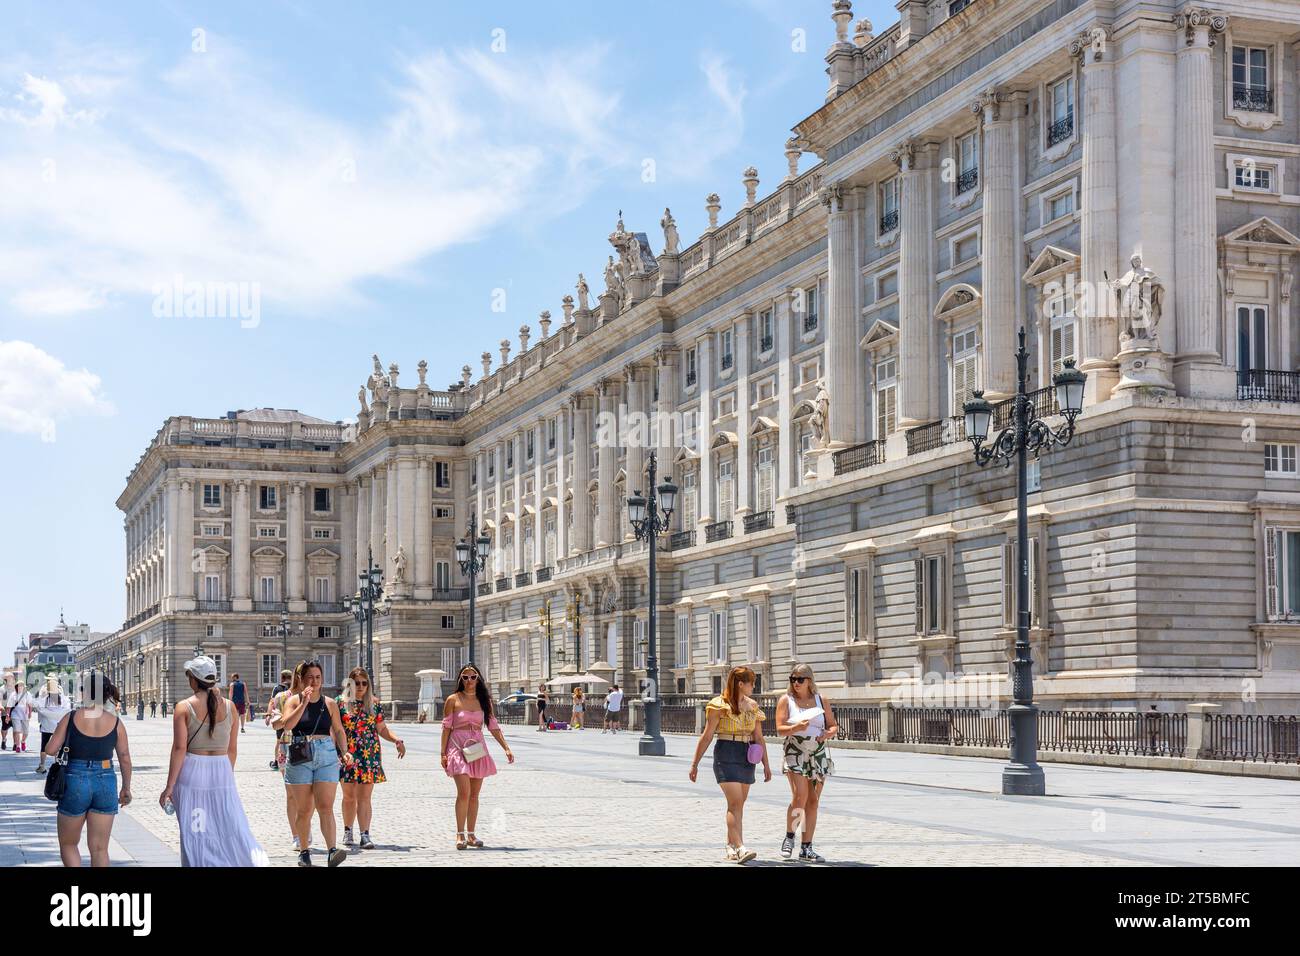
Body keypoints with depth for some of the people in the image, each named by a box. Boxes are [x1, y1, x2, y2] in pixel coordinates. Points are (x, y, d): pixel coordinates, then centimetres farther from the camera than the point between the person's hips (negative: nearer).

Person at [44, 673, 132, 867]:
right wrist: (126, 788, 18)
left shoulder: (71, 717, -5)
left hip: (74, 781, -1)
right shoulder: (116, 723, -1)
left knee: (68, 844, 15)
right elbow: (125, 759, 5)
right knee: (99, 848, 9)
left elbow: (50, 750, -6)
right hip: (106, 784, 1)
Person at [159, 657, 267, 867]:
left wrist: (169, 787, -7)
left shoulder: (184, 707, -6)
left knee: (195, 833, 5)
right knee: (232, 829, 6)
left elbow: (179, 748, -10)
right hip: (222, 771, 3)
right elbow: (232, 750, 9)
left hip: (192, 771, -3)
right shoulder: (229, 707, 4)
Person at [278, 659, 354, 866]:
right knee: (303, 810, 5)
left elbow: (339, 731, 16)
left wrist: (345, 752, 3)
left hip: (326, 756, 1)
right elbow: (287, 724, -14)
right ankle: (304, 851, 18)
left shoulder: (329, 704, 9)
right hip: (300, 757, -1)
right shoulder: (293, 701, 3)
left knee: (326, 807, -11)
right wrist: (304, 704, -19)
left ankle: (332, 852, -20)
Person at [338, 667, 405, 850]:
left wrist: (396, 740, -6)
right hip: (347, 755, 0)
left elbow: (382, 729, 10)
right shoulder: (340, 702, 2)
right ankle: (348, 831, 26)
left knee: (364, 796, -4)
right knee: (349, 795, 9)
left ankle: (365, 836, -6)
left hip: (369, 754, 0)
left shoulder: (374, 703, 7)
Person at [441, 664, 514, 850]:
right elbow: (446, 728, 1)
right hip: (458, 748, -4)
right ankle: (460, 835, -9)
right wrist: (443, 754, -4)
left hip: (478, 749, 4)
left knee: (474, 794, 6)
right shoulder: (453, 700, 0)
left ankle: (471, 834, 14)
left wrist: (506, 748, 1)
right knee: (464, 792, -15)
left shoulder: (484, 701, 9)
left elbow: (494, 727, 9)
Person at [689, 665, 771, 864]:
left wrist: (766, 765, 11)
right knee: (735, 803, -15)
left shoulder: (752, 707, 12)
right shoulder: (720, 706, -6)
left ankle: (730, 846, 21)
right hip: (726, 756, -6)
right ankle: (740, 848, -23)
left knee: (738, 805, 9)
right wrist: (695, 763, -4)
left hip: (747, 758, 6)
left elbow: (758, 738, 15)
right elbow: (707, 736, -4)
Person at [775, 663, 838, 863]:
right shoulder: (786, 700, 1)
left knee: (813, 801, 3)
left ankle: (806, 848, 9)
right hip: (794, 754, -3)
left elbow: (834, 726, 13)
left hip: (818, 756, 3)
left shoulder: (820, 700, 9)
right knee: (799, 797, -17)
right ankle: (789, 837, 5)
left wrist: (828, 733, -10)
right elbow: (780, 729, -6)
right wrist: (796, 728, -26)